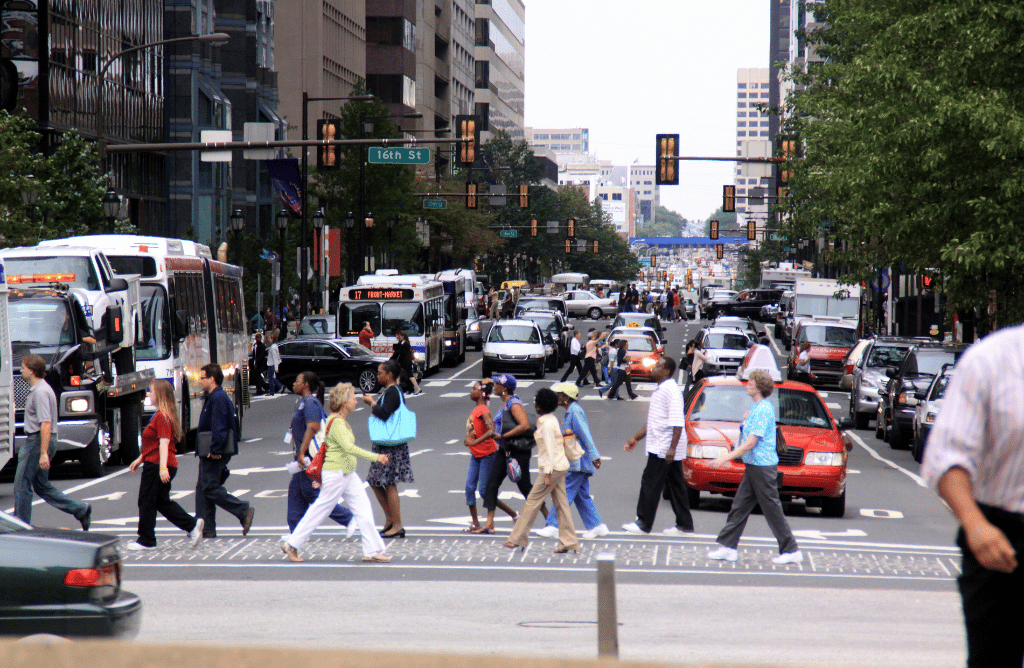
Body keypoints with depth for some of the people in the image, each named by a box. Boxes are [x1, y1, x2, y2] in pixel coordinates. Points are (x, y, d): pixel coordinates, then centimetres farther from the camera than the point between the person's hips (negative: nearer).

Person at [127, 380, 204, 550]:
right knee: (162, 501, 14)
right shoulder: (161, 415, 17)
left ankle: (146, 541, 8)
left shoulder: (162, 416, -16)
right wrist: (140, 460, 29)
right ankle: (192, 525, 6)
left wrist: (163, 467, -30)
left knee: (146, 502, 0)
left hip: (156, 466, -10)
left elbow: (164, 442, -24)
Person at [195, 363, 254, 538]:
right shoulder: (213, 397, 18)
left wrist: (215, 450, -26)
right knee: (202, 488, 11)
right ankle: (205, 528, 12)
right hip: (210, 453, 11)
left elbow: (219, 427, -24)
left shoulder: (218, 399, -16)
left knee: (210, 488, -9)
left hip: (214, 455, -11)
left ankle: (244, 511, -9)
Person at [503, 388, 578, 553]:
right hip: (560, 467, 10)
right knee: (560, 504, 8)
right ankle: (569, 542, 7)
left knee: (532, 501, -3)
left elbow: (550, 450, -20)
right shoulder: (551, 419, 13)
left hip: (552, 468, -10)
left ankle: (517, 539, 3)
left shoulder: (547, 424, -17)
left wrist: (547, 474, -21)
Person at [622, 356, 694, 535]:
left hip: (663, 448, -10)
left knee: (650, 484, -5)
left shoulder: (670, 390, -16)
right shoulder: (659, 390, 17)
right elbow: (653, 423, 27)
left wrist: (672, 448, -28)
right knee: (675, 486, 11)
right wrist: (636, 438, 27)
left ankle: (643, 523, 0)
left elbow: (678, 422, -23)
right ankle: (684, 524, 14)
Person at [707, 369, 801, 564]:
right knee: (739, 506, 9)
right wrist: (747, 420, 10)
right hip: (753, 466, 10)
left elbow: (750, 443, -21)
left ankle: (791, 550, 5)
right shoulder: (756, 407, 13)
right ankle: (728, 547, 12)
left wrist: (726, 458, -20)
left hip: (763, 467, -10)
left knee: (772, 509, -3)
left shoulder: (763, 410, -18)